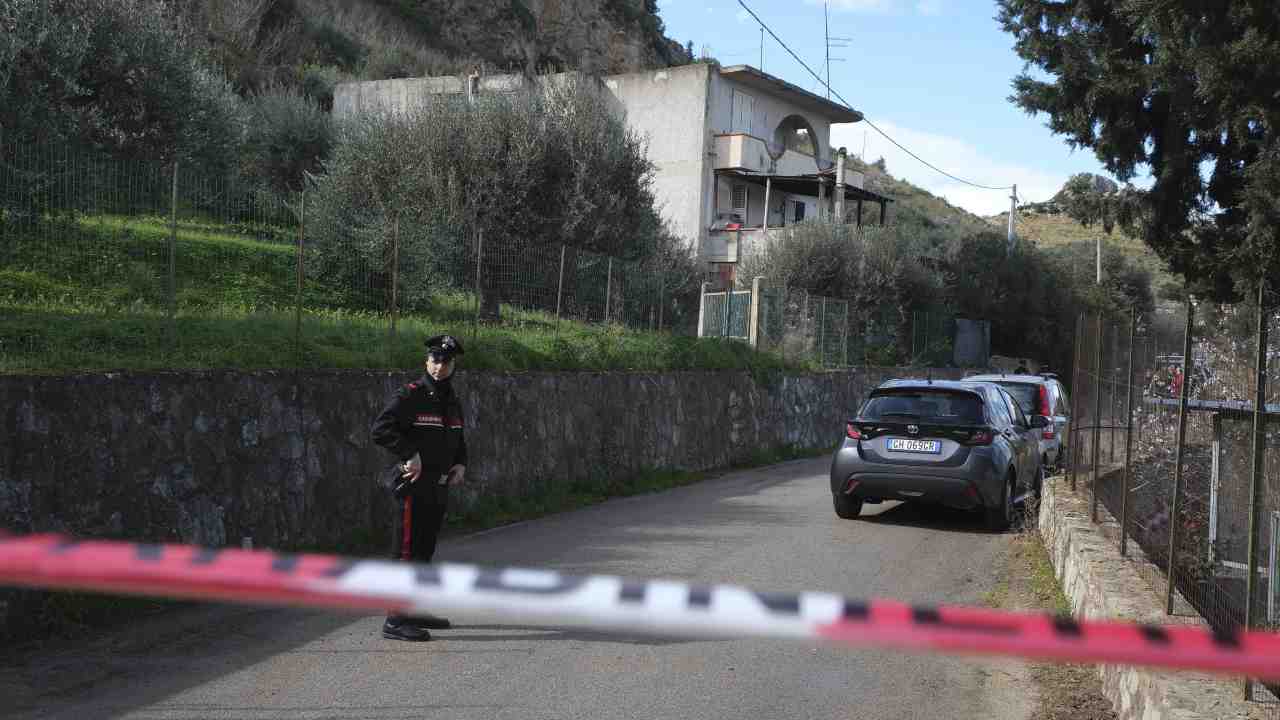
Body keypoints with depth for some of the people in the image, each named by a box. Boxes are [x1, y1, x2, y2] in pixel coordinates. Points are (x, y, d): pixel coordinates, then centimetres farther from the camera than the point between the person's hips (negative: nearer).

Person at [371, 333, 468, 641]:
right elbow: (381, 429, -22)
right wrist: (410, 455, -26)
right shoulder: (410, 396, -11)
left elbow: (458, 440, 28)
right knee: (407, 552, -9)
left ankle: (415, 611, 27)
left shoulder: (453, 402, 15)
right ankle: (395, 620, -8)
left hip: (440, 487, 8)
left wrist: (460, 464, 10)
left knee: (424, 552, 16)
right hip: (414, 485, -8)